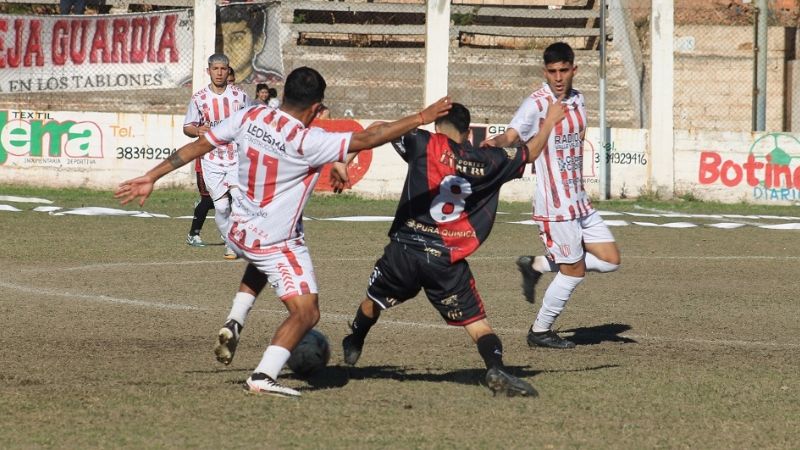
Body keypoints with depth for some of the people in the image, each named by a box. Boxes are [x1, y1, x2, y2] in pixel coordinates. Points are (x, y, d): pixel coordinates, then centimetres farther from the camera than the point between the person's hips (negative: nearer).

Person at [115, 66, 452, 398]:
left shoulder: (250, 117, -7)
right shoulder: (307, 142, -25)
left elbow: (198, 146, -1)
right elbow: (366, 139, -26)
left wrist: (151, 178, 8)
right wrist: (421, 118, -19)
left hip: (239, 230, 7)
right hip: (277, 242, -7)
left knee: (261, 266, 40)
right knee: (306, 313, -1)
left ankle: (234, 323, 23)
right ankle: (264, 376, -13)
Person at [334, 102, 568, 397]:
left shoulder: (424, 144, -1)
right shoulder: (486, 161, 4)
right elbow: (530, 152, 19)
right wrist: (551, 121, 35)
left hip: (404, 249, 0)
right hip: (448, 262, 0)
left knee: (373, 301, 28)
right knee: (477, 323, 3)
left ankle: (353, 347, 51)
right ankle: (496, 370, -21)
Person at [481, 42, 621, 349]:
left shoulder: (577, 100, 9)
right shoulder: (536, 105, -14)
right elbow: (512, 134, -29)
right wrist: (496, 142, -50)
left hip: (580, 202, 8)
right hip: (555, 205, -8)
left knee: (610, 260, 8)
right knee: (574, 270, -1)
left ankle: (537, 266, 18)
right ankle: (540, 332, 15)